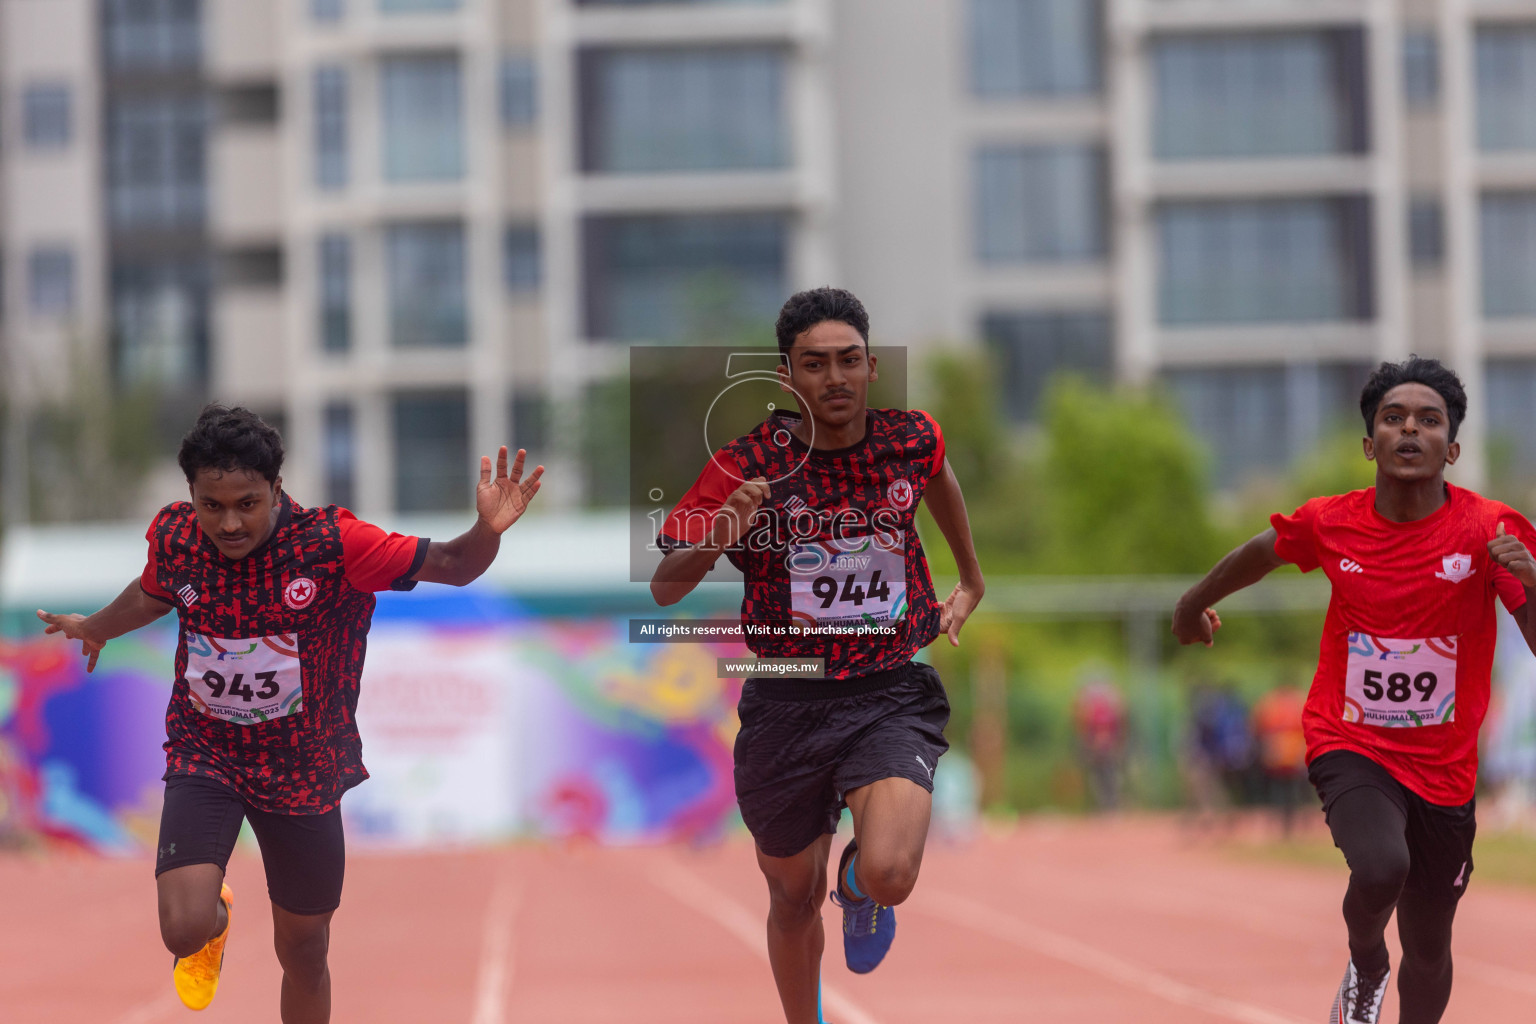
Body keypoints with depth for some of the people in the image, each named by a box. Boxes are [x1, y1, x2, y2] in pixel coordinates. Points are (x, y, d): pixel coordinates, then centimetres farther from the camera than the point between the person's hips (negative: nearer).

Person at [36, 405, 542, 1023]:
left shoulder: (329, 542, -22)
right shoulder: (174, 537, -13)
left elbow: (449, 566, -16)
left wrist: (488, 530, -39)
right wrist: (94, 628, 32)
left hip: (302, 769, 0)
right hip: (204, 757, 0)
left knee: (304, 953, 13)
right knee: (185, 929, -22)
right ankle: (216, 916, 18)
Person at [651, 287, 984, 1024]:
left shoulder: (912, 441, -5)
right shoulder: (746, 465, -10)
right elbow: (665, 587, -10)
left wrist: (971, 580, 32)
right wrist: (716, 537, -30)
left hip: (891, 695, -1)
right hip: (787, 706, 1)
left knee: (888, 874, -23)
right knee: (794, 895, 14)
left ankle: (857, 882, 16)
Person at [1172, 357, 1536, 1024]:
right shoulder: (1331, 524, -6)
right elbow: (1257, 554, 16)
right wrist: (1194, 605, 33)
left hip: (1444, 768, 1)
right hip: (1350, 744, -1)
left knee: (1429, 950, 10)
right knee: (1380, 867, -30)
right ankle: (1366, 966, 3)